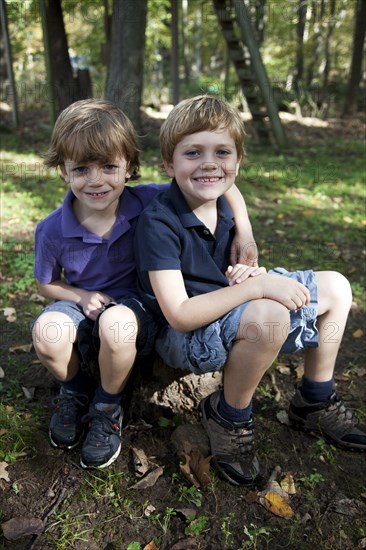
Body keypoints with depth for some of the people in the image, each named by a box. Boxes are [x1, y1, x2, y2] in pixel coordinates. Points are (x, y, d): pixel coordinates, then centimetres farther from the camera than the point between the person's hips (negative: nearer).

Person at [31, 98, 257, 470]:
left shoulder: (147, 203, -17)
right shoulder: (52, 231, -14)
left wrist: (243, 228, -22)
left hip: (135, 306, -1)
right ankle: (75, 390, 6)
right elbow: (47, 284, 4)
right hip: (83, 305, 2)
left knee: (117, 323, -37)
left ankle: (108, 406, -4)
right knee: (47, 331, -32)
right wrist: (83, 297, -14)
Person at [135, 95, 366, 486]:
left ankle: (315, 402, 18)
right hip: (180, 337, -8)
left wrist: (244, 273, -10)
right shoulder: (158, 222, -23)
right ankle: (229, 416, -9)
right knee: (267, 315, -39)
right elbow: (179, 315, -28)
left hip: (224, 313, 8)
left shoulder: (222, 206, 0)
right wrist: (258, 285, -32)